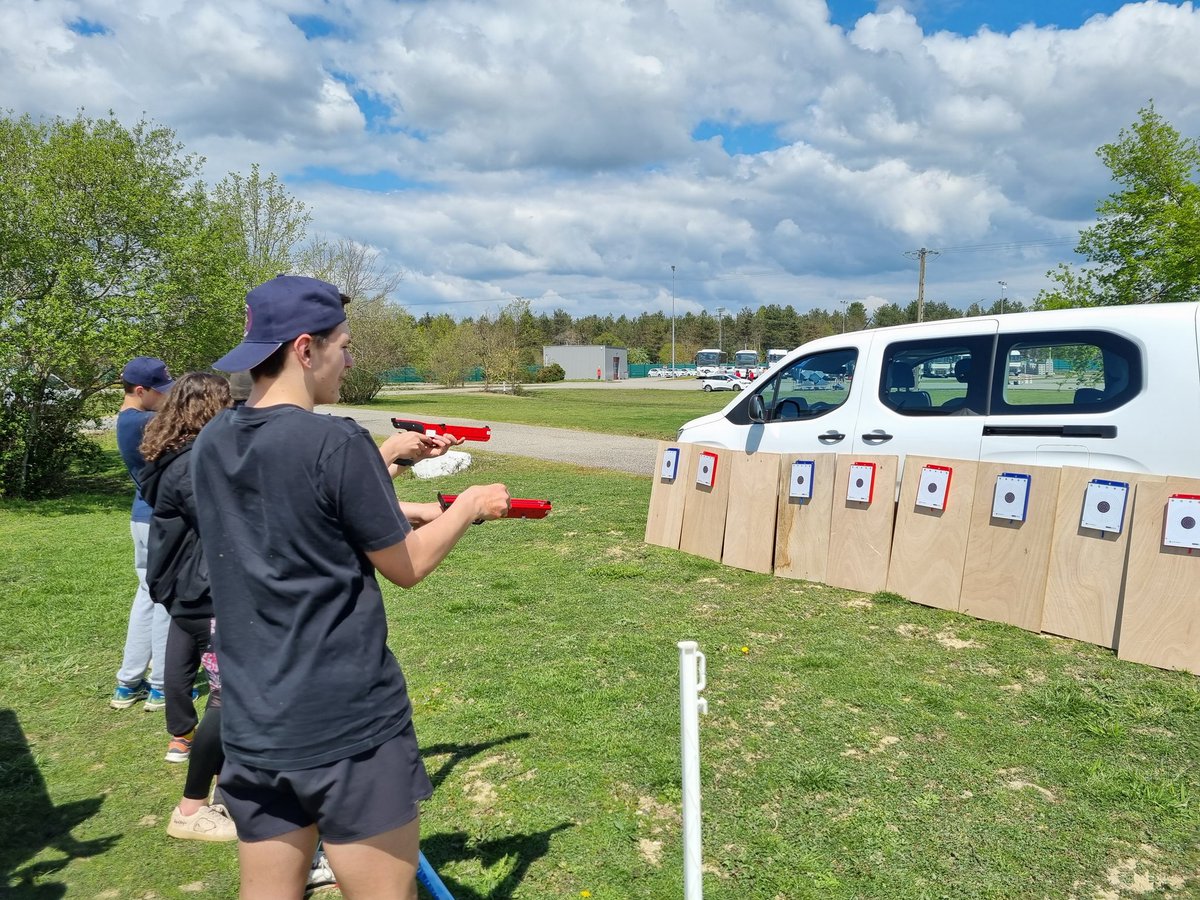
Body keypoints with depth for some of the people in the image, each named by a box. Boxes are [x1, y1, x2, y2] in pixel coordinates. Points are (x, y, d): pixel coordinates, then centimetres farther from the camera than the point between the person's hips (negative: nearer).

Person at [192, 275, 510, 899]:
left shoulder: (212, 444, 3)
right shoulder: (336, 442, -19)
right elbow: (407, 566, -8)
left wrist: (386, 456, 21)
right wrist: (473, 504, 7)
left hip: (252, 729, 7)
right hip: (352, 729, -7)